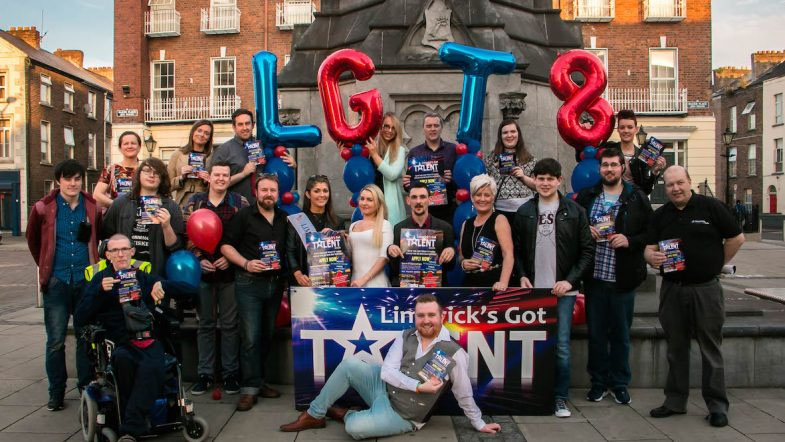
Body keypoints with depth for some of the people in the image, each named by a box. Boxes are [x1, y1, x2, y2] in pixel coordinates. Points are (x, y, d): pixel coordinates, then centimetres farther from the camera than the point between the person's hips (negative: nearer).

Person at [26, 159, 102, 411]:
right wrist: (45, 266, 15)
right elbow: (32, 239, 14)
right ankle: (56, 392, 13)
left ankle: (87, 387, 18)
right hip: (56, 282, -1)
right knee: (55, 341, 1)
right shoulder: (43, 208, 0)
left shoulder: (93, 208, 4)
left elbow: (100, 237, 17)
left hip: (86, 280, 1)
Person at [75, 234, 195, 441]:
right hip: (120, 344, -1)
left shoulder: (145, 279, 19)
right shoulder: (101, 280, 14)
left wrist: (162, 284, -3)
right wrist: (100, 292, -10)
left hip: (148, 341, 1)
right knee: (122, 358, -37)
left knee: (153, 367, -34)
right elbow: (79, 320, 4)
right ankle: (141, 420, -24)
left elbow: (188, 290, 17)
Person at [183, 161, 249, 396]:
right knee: (206, 323, 9)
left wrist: (230, 258, -10)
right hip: (203, 271, 1)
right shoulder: (195, 201, 6)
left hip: (230, 271, -1)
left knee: (230, 324, 5)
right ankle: (205, 374, 19)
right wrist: (199, 259, -6)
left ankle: (230, 373, 16)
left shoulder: (240, 203, 2)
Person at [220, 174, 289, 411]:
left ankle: (257, 380, 24)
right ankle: (250, 387, 1)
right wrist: (246, 263, -16)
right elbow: (226, 245, -3)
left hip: (275, 283, 5)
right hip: (250, 284, -5)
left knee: (267, 335, 11)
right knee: (250, 337, -6)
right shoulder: (244, 216, -2)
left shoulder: (284, 218, 11)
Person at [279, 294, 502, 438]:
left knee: (355, 427, -29)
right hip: (383, 385, 5)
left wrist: (479, 424, 1)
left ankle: (345, 414, 10)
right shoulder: (406, 337, -3)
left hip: (401, 415, -5)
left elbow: (464, 395, -6)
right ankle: (314, 415, 0)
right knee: (349, 364, -16)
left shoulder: (454, 353, -17)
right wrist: (419, 386, -22)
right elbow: (387, 371, -11)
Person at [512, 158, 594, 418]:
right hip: (533, 289, 2)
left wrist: (571, 280, -8)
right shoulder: (524, 212, 7)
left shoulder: (574, 212, 2)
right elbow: (516, 249, 10)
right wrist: (522, 276, -3)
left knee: (561, 345, 0)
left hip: (563, 290, -1)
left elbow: (587, 250, 1)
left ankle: (560, 398, 13)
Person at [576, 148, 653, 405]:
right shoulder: (586, 197, 8)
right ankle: (598, 382, 22)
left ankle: (619, 383, 22)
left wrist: (629, 240, -13)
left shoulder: (637, 198, 3)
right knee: (596, 332, 8)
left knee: (621, 333, 8)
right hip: (594, 275, 1)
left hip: (623, 278, -1)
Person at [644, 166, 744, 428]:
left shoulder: (711, 207, -3)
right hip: (672, 289, 4)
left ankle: (717, 406, 13)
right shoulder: (660, 216, 7)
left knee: (711, 348, 3)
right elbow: (649, 249, 6)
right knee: (676, 348, 12)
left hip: (706, 288, -4)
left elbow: (737, 238, 2)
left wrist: (717, 264, 3)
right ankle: (675, 401, 22)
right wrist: (652, 257, -16)